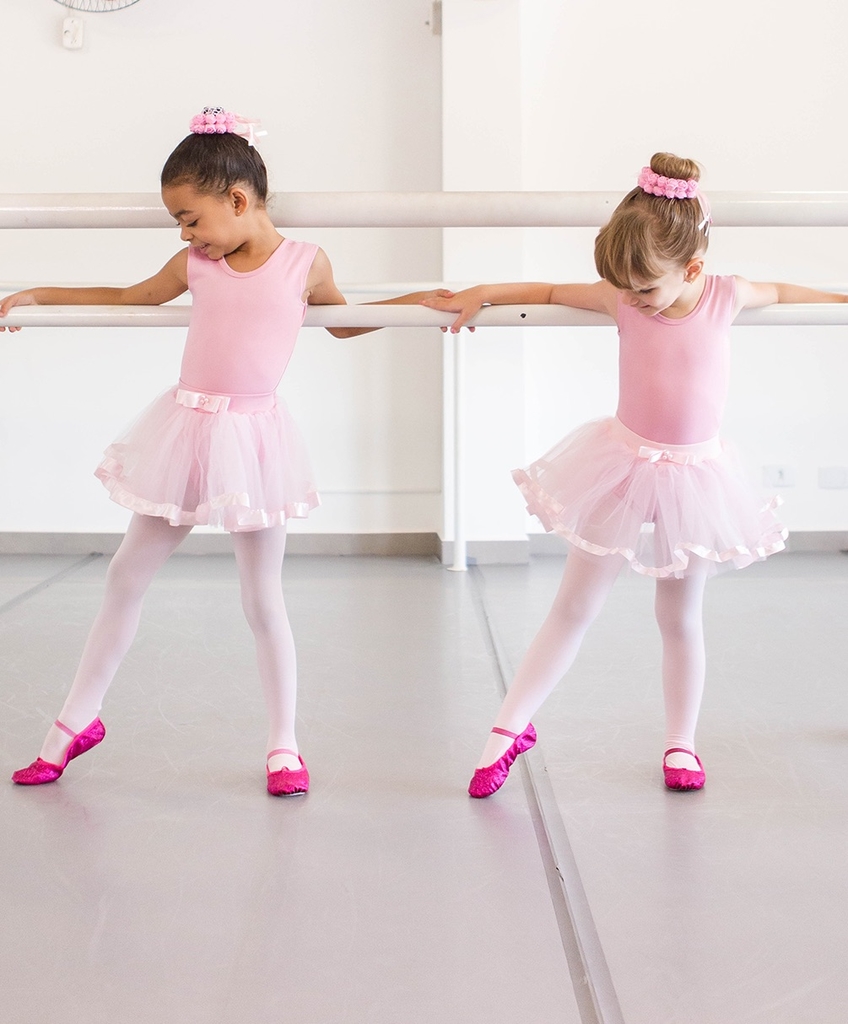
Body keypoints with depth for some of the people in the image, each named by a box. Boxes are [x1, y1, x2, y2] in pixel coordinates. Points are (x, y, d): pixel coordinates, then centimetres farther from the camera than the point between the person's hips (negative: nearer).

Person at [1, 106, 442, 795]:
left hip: (252, 438, -3)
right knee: (126, 576, 9)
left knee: (263, 598, 3)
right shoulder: (197, 265, 4)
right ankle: (79, 719, 24)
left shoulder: (304, 263, -3)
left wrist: (417, 302, 6)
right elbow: (128, 298, 19)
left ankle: (284, 744, 17)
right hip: (185, 428, 4)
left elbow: (343, 321, 16)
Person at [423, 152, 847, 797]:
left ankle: (681, 744, 28)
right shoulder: (622, 299, -9)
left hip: (693, 475, 0)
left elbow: (782, 293, 13)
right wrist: (480, 295, -3)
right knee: (573, 609, 4)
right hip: (622, 467, 0)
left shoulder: (727, 296, -7)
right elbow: (550, 291, 4)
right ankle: (510, 728, 13)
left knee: (681, 618, 13)